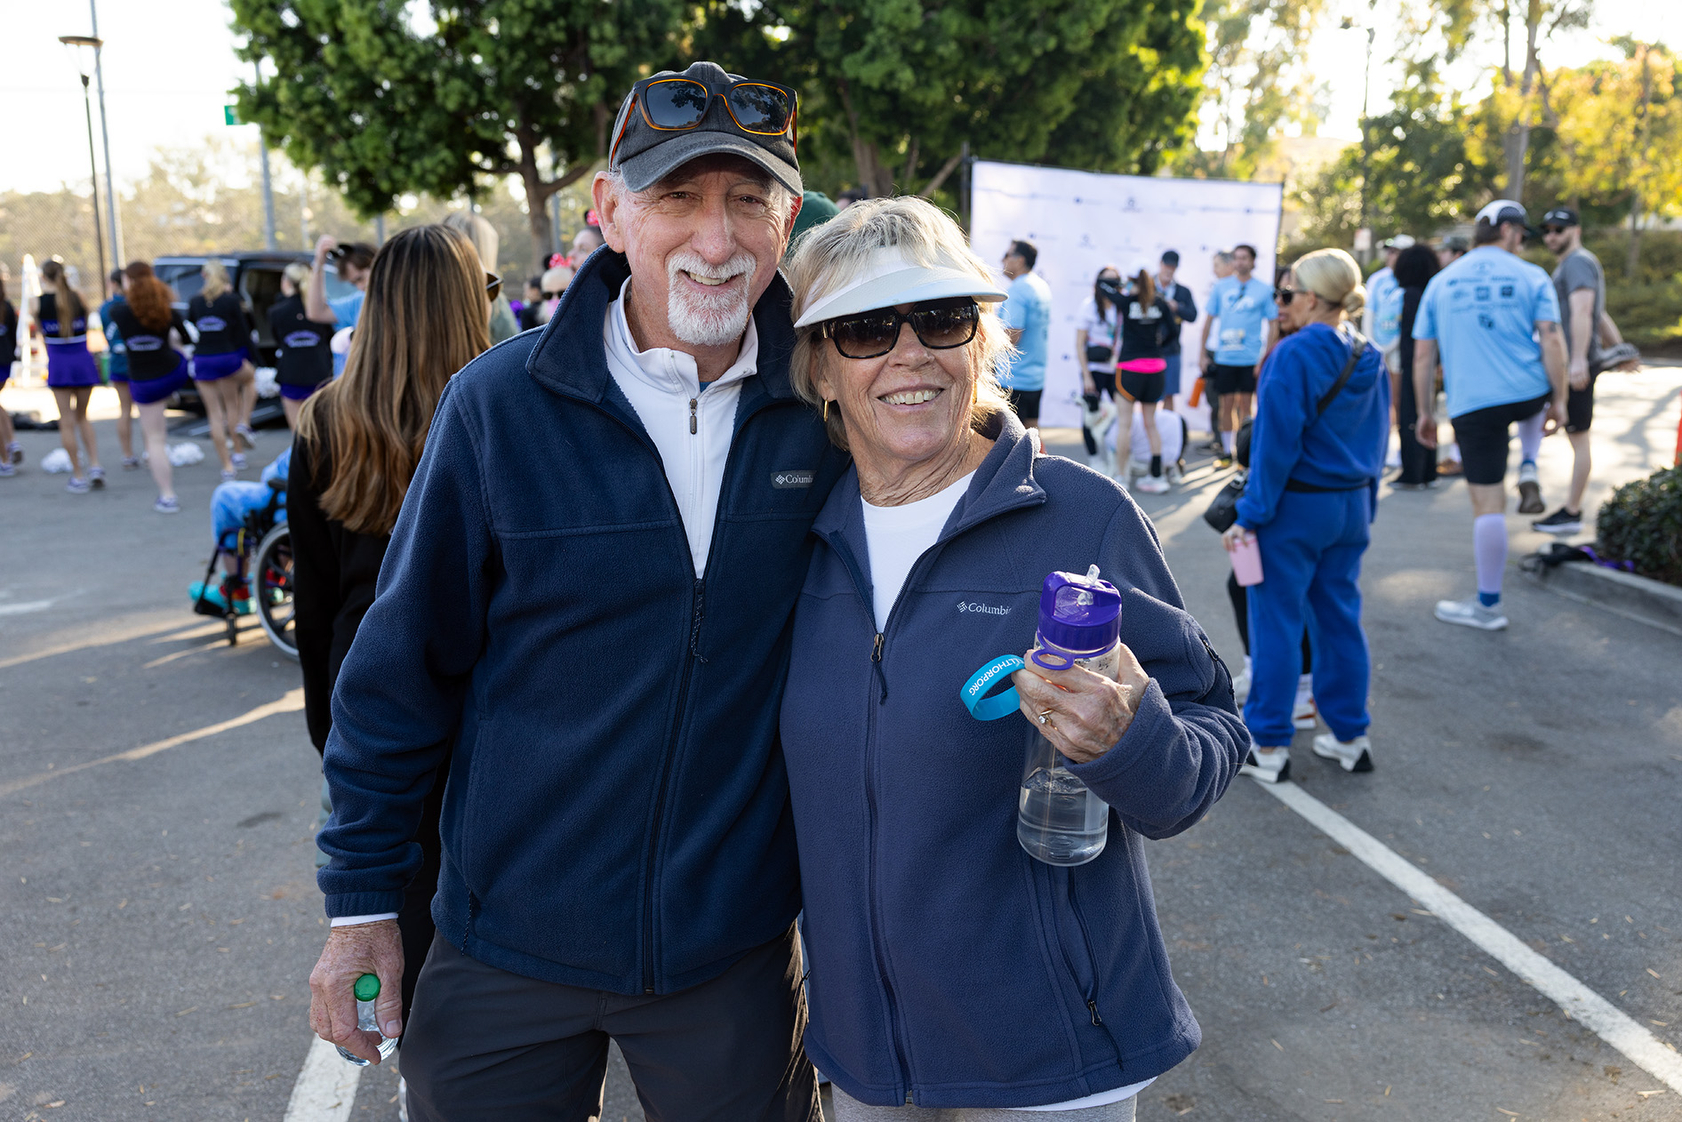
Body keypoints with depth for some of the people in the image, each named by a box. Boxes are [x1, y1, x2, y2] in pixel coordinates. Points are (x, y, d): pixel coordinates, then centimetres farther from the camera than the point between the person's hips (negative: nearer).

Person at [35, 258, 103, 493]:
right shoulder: (79, 297, -1)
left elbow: (41, 334, 5)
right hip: (83, 360, 2)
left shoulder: (39, 302, -5)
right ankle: (95, 466, 3)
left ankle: (78, 476, 7)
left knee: (67, 422, 5)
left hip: (58, 363, -2)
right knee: (82, 417, 18)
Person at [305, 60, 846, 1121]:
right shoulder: (500, 404, -13)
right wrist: (363, 900, -1)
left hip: (737, 952, 1)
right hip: (509, 953, 0)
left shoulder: (827, 409, -9)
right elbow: (404, 665, -5)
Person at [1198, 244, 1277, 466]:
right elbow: (1209, 320, 10)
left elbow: (1271, 325, 3)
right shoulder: (1221, 287, 6)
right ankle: (1226, 451, 15)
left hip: (1250, 358, -1)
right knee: (1227, 404, 5)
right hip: (1224, 356, 2)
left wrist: (1265, 357, -5)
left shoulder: (1262, 290, 2)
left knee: (1245, 405, 2)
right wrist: (1202, 354, 5)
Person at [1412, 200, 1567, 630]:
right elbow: (1551, 342, -5)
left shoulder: (1441, 282, 8)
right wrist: (1558, 401, 2)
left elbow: (1423, 356, 6)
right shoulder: (1532, 277, 2)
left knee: (1487, 503, 1)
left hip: (1472, 405, -1)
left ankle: (1488, 606, 6)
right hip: (1529, 393, 1)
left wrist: (1425, 412, 12)